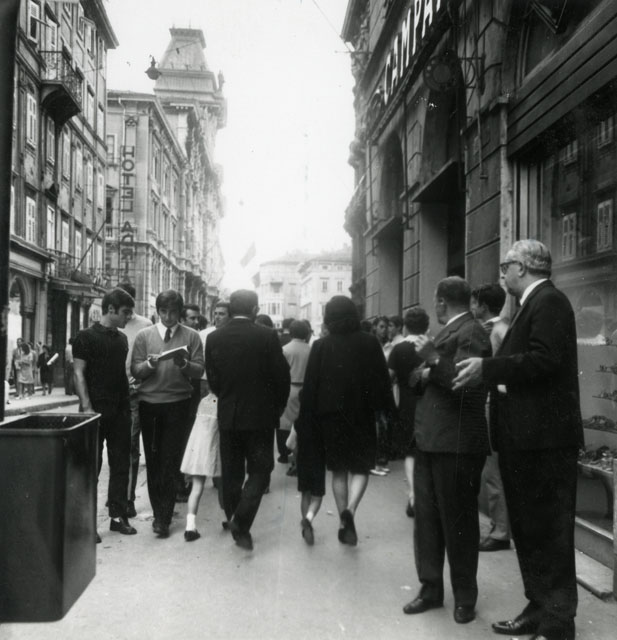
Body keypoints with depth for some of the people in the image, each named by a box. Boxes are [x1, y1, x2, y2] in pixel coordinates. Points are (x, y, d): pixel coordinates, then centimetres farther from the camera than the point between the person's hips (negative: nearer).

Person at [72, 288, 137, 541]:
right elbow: (78, 374, -10)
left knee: (121, 463, 9)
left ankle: (118, 515, 19)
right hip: (96, 410, -6)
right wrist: (87, 408, -17)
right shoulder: (86, 337, -6)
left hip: (120, 410, 6)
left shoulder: (122, 339, 13)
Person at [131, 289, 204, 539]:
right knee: (153, 459, 8)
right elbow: (135, 370, 3)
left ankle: (163, 518, 1)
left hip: (177, 403, -2)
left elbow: (199, 370, -3)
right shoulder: (144, 335, 8)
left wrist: (184, 364, -22)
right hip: (149, 403, 2)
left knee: (170, 460, -4)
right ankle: (160, 513, 20)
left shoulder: (191, 336, 4)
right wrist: (150, 364, -17)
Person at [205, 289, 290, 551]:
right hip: (260, 415, -3)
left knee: (232, 472, 15)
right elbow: (282, 376, -7)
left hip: (227, 415, 3)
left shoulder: (214, 338, -2)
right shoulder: (267, 336, -11)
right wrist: (277, 408, 8)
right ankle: (241, 522, -7)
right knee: (259, 470, 6)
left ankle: (234, 521, 23)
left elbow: (212, 378, 2)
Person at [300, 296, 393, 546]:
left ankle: (344, 523, 15)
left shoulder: (320, 346, -3)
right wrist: (387, 410, 4)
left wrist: (309, 419, 3)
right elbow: (383, 381, -4)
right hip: (362, 416, -1)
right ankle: (350, 510, -15)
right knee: (361, 467, 9)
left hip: (330, 416, 1)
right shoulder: (370, 344, -5)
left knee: (338, 470, 14)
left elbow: (310, 386, -3)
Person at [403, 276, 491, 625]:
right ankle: (431, 588, 26)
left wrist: (433, 360, -25)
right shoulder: (448, 332, 14)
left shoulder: (471, 333, -14)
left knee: (458, 521, 4)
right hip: (431, 439, 9)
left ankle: (465, 597, 19)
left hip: (457, 443, -9)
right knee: (427, 517, 14)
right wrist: (427, 375, 7)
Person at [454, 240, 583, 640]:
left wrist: (488, 369, -21)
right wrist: (489, 375, 8)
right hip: (525, 439, 10)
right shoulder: (533, 305, 18)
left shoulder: (549, 301, -11)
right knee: (528, 531, 16)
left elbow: (545, 360, -24)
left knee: (549, 533, -1)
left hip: (545, 438, -10)